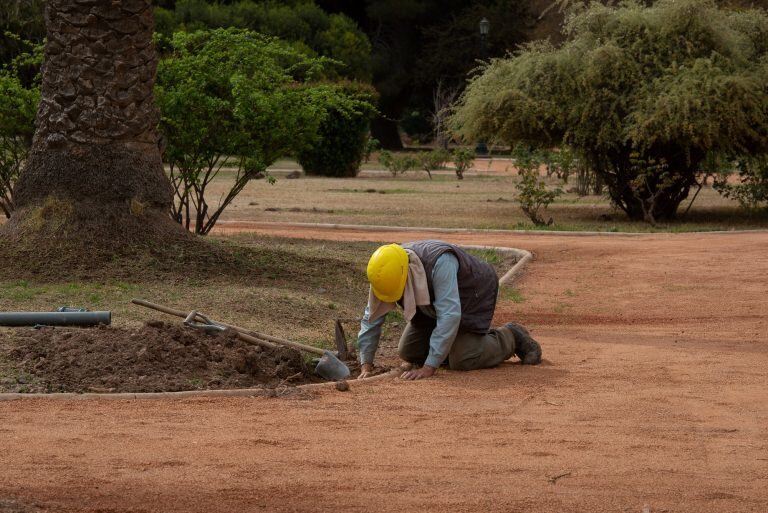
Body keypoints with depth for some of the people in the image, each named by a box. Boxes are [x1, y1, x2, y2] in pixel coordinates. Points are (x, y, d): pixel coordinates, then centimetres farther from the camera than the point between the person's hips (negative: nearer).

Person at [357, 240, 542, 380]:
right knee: (408, 352, 1)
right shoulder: (385, 273, -22)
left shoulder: (439, 262, -42)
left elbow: (449, 315, -45)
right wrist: (366, 366, -20)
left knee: (462, 361, -20)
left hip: (473, 294, -7)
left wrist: (429, 368, -46)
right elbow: (372, 318, -12)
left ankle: (512, 338, 6)